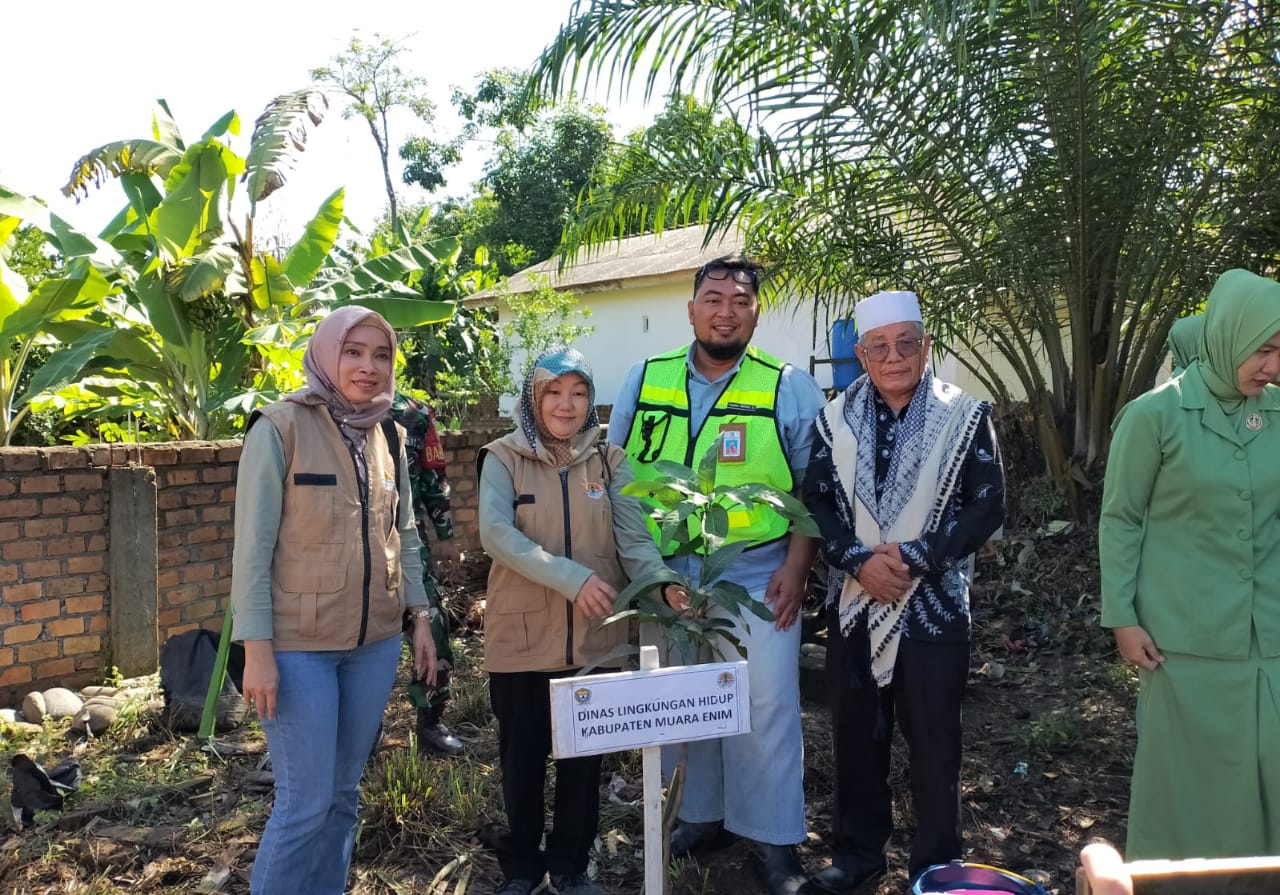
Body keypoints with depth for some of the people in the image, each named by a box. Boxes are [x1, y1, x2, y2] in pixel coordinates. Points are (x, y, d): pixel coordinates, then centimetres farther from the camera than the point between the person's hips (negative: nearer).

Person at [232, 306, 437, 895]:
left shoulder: (388, 434, 7)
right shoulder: (281, 426, -11)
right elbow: (252, 544, -12)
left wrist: (420, 617, 8)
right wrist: (256, 647, -15)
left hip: (375, 642, 6)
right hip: (299, 644, -5)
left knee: (343, 793, 15)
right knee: (305, 803, -1)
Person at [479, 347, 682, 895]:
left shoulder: (610, 462, 3)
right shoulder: (503, 459, -4)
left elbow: (633, 537, -6)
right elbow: (496, 534, -19)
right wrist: (573, 578, -30)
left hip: (596, 637, 2)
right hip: (522, 636, -2)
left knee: (584, 755, 12)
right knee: (522, 755, 11)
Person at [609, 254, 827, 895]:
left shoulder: (791, 388, -3)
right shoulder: (643, 381, 3)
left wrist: (796, 567, -9)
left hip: (759, 582, -2)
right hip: (666, 580, 3)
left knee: (766, 709, 3)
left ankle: (772, 836, 21)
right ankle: (700, 812, 34)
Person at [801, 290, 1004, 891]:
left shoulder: (965, 416, -3)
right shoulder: (836, 418, 4)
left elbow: (987, 508, -6)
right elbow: (816, 501, 2)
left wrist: (914, 558, -15)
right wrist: (859, 560, -13)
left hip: (934, 606, -2)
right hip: (854, 605, 3)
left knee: (934, 744, 7)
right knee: (855, 736, 14)